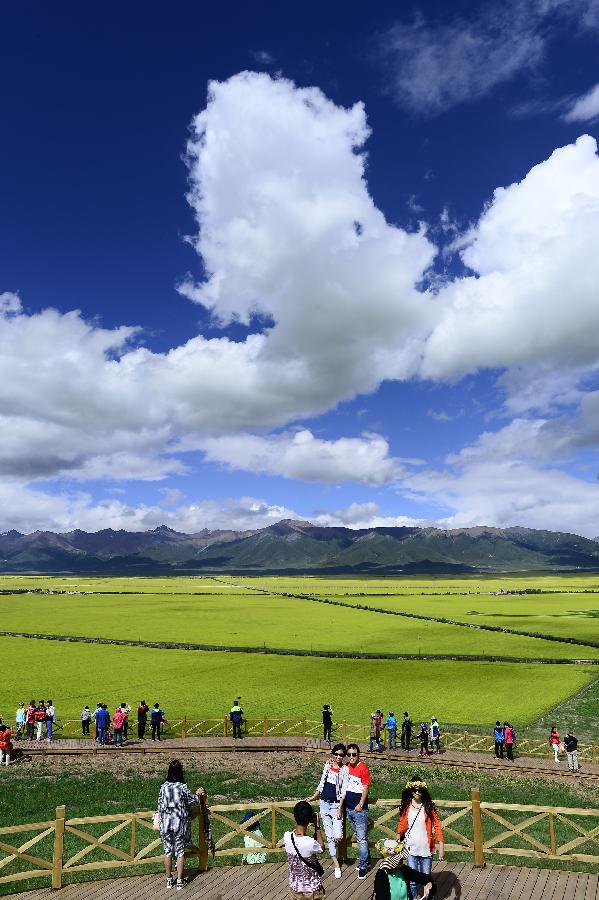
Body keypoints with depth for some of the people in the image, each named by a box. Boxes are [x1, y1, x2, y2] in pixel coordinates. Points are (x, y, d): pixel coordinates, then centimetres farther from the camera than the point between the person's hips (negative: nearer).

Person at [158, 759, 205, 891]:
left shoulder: (163, 787, -7)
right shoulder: (183, 787, -14)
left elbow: (160, 806, 0)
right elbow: (192, 802, -1)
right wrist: (198, 795, 19)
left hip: (166, 823, 2)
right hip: (180, 823, -2)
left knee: (168, 851, 14)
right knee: (180, 852, 9)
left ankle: (169, 880, 25)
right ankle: (179, 881, 15)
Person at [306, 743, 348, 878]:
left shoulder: (345, 770, -7)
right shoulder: (327, 765, 4)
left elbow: (343, 791, -10)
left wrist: (340, 809, -15)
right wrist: (314, 796, 13)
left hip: (336, 805, -3)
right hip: (324, 804, 3)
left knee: (338, 836, -13)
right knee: (329, 836, 6)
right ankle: (336, 864, 19)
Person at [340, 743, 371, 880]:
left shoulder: (363, 768, -14)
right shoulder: (347, 767, 5)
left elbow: (366, 788, -13)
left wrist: (360, 804, -14)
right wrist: (342, 804, 12)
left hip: (359, 810, -7)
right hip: (349, 808, 7)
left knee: (362, 838, -2)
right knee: (359, 836, 18)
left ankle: (363, 866, 7)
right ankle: (367, 860, 32)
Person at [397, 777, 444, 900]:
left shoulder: (429, 806, -7)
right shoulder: (406, 806, -2)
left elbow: (436, 825, -6)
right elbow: (402, 824, 6)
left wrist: (441, 845, -11)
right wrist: (398, 838, -4)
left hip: (426, 848, -1)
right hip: (411, 848, 1)